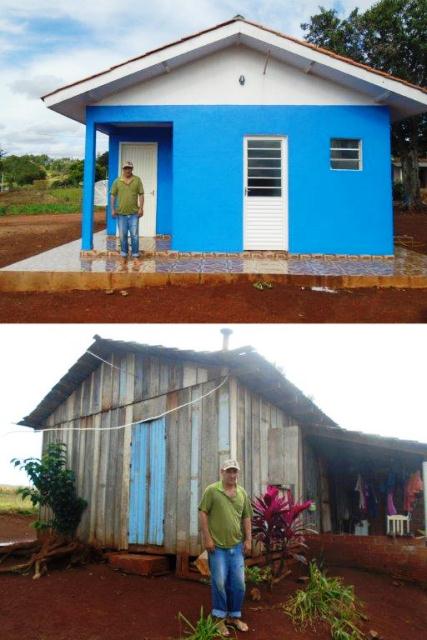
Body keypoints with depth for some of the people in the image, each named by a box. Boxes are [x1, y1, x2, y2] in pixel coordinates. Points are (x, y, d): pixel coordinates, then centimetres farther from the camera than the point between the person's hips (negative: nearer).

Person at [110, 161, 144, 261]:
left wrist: (141, 208, -6)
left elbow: (141, 195, 1)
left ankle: (135, 255, 8)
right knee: (123, 235, 8)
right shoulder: (117, 181, 3)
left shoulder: (137, 180, 2)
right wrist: (113, 209, 0)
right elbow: (113, 196, 6)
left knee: (134, 235, 0)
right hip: (121, 213, 1)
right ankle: (123, 255, 17)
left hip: (134, 213, -1)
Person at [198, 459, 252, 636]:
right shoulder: (212, 490, -6)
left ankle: (234, 616, 24)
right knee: (219, 582, 0)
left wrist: (248, 539, 7)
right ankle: (220, 618, 15)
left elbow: (246, 517, 13)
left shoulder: (242, 493, 9)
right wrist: (207, 538, -12)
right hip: (217, 545, -4)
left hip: (237, 545, 4)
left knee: (238, 582, 8)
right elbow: (203, 513, -8)